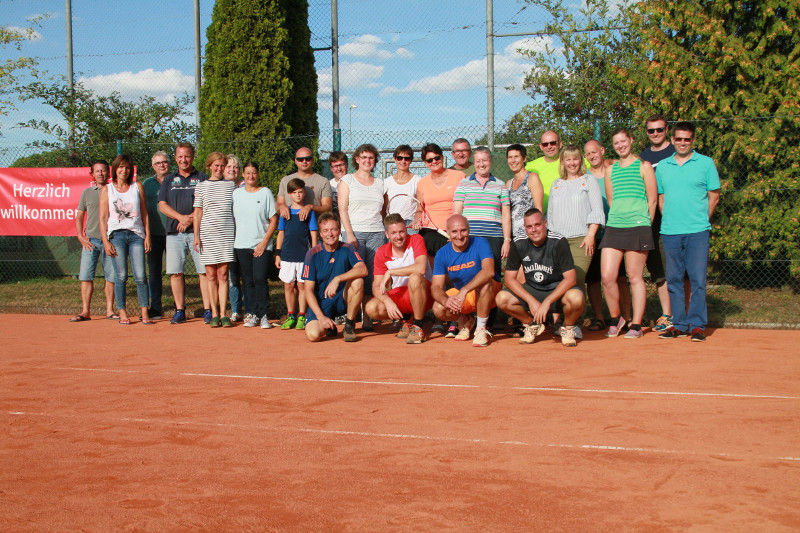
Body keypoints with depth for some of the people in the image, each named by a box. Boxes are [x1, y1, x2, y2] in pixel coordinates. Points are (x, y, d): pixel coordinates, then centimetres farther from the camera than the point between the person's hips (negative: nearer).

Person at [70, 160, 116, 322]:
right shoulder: (87, 193, 11)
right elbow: (79, 216, 13)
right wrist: (81, 237, 1)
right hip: (91, 240, 1)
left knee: (111, 276, 1)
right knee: (86, 275, -5)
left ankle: (110, 310, 9)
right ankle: (85, 311, -2)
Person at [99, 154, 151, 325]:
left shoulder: (137, 187, 13)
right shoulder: (107, 190, 10)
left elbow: (145, 214, 14)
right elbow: (103, 218, 6)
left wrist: (147, 236, 5)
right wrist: (106, 241, -4)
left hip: (137, 235, 1)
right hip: (116, 235, 0)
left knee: (140, 276, -7)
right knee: (121, 277, -3)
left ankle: (145, 313, -4)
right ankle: (122, 313, 3)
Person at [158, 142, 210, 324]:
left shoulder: (203, 179, 10)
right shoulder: (169, 180, 17)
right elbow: (162, 205, 8)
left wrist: (190, 220, -12)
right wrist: (181, 217, -8)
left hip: (198, 231, -2)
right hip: (174, 233, 3)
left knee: (204, 271, -8)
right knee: (175, 272, -1)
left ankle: (207, 310, -6)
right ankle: (179, 311, 6)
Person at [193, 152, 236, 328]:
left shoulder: (231, 185, 10)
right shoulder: (201, 186, 8)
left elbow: (236, 210, 15)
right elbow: (198, 212, 7)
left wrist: (237, 233, 10)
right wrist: (196, 236, 0)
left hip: (227, 233, 0)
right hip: (207, 233, 0)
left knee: (223, 274, -3)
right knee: (211, 275, 2)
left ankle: (223, 314, -1)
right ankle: (214, 314, 8)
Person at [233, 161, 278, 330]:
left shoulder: (266, 193, 3)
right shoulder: (236, 193, 11)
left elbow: (273, 220, 1)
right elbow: (232, 218, 15)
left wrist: (264, 242, -7)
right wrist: (232, 240, 6)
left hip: (262, 246, -3)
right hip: (242, 245, 3)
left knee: (260, 279, -11)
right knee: (248, 281, 5)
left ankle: (263, 315, -4)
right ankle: (251, 314, 11)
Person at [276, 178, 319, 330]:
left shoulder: (309, 211, 3)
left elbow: (313, 234, 2)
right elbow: (281, 233, 13)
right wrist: (278, 253, 9)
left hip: (304, 255, -3)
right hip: (287, 255, 3)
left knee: (302, 285, 0)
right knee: (288, 286, 7)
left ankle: (301, 316, 7)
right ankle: (290, 316, 16)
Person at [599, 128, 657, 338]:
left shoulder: (643, 167, 4)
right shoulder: (610, 170, 16)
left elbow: (652, 200, 3)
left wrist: (644, 224, 3)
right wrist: (617, 219, 13)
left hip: (638, 227, -4)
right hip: (613, 227, 4)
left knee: (635, 276, -2)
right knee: (607, 276, -5)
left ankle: (636, 325, 6)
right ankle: (615, 319, 15)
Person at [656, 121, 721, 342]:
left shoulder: (706, 163, 4)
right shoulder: (662, 166, 12)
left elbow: (714, 196, 6)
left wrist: (701, 220, 1)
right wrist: (669, 220, 8)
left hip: (697, 232, -3)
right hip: (669, 232, 3)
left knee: (698, 279, -4)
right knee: (674, 280, 6)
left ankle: (697, 324, 3)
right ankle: (679, 324, 14)